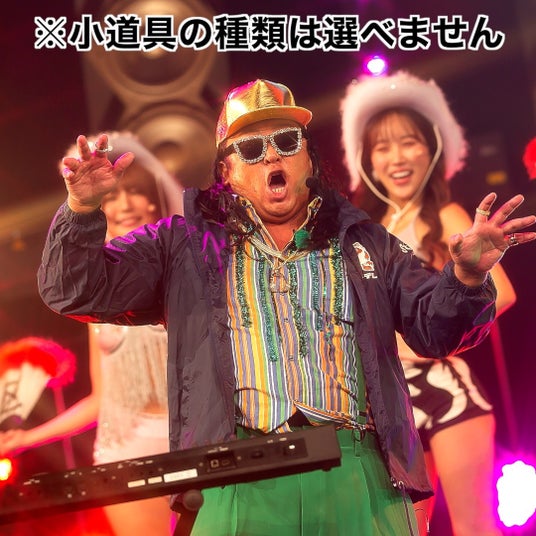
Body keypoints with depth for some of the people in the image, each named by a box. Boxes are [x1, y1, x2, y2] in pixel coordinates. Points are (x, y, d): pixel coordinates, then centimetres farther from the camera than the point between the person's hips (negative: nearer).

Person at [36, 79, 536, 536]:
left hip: (359, 477, 1)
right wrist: (82, 211, -8)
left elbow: (435, 327, 15)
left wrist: (467, 277, -6)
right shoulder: (185, 244, 16)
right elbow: (77, 291, 11)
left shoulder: (364, 243, 20)